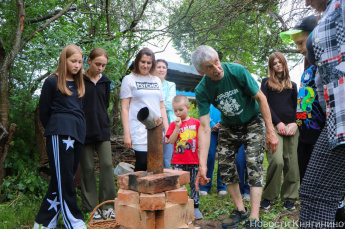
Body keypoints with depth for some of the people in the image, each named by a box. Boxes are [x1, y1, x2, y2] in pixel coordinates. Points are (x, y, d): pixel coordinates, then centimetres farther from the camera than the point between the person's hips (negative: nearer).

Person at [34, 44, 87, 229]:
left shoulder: (79, 84, 18)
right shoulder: (52, 82, 0)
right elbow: (43, 112, 1)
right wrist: (54, 131, 7)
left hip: (77, 135, 7)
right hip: (60, 135, -6)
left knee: (62, 180, 9)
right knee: (64, 179, -3)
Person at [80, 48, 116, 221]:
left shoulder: (105, 82, 10)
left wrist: (104, 125, 12)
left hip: (102, 130, 4)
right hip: (84, 131, -3)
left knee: (107, 165, -3)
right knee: (87, 169, 4)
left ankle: (107, 205, 7)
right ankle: (91, 208, 14)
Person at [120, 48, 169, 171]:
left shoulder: (157, 80, 18)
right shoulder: (129, 79, 5)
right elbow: (124, 108, -1)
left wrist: (167, 130, 13)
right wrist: (126, 134, -8)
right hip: (140, 132, -4)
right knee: (142, 164, -11)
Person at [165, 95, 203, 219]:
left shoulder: (196, 122, 3)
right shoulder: (174, 124, 2)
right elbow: (171, 141, -9)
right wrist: (178, 127, -16)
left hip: (193, 160, 1)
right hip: (178, 162, -1)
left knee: (194, 184, 9)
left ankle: (195, 207, 19)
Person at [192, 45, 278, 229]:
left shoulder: (237, 71, -27)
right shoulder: (202, 91, -20)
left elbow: (261, 98, -16)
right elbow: (204, 128, -23)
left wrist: (270, 132, -17)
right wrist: (202, 165, -29)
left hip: (253, 122, -3)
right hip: (229, 127, 3)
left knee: (254, 164, -13)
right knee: (225, 166, 0)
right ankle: (240, 210, 18)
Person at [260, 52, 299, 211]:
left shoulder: (292, 85, 22)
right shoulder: (266, 82, 13)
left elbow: (297, 106, 15)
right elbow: (264, 104, 1)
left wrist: (294, 123, -4)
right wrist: (278, 123, -9)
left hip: (291, 127, 3)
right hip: (273, 126, -3)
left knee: (291, 163, -2)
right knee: (276, 161, -18)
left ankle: (289, 198, 10)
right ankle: (268, 197, -3)